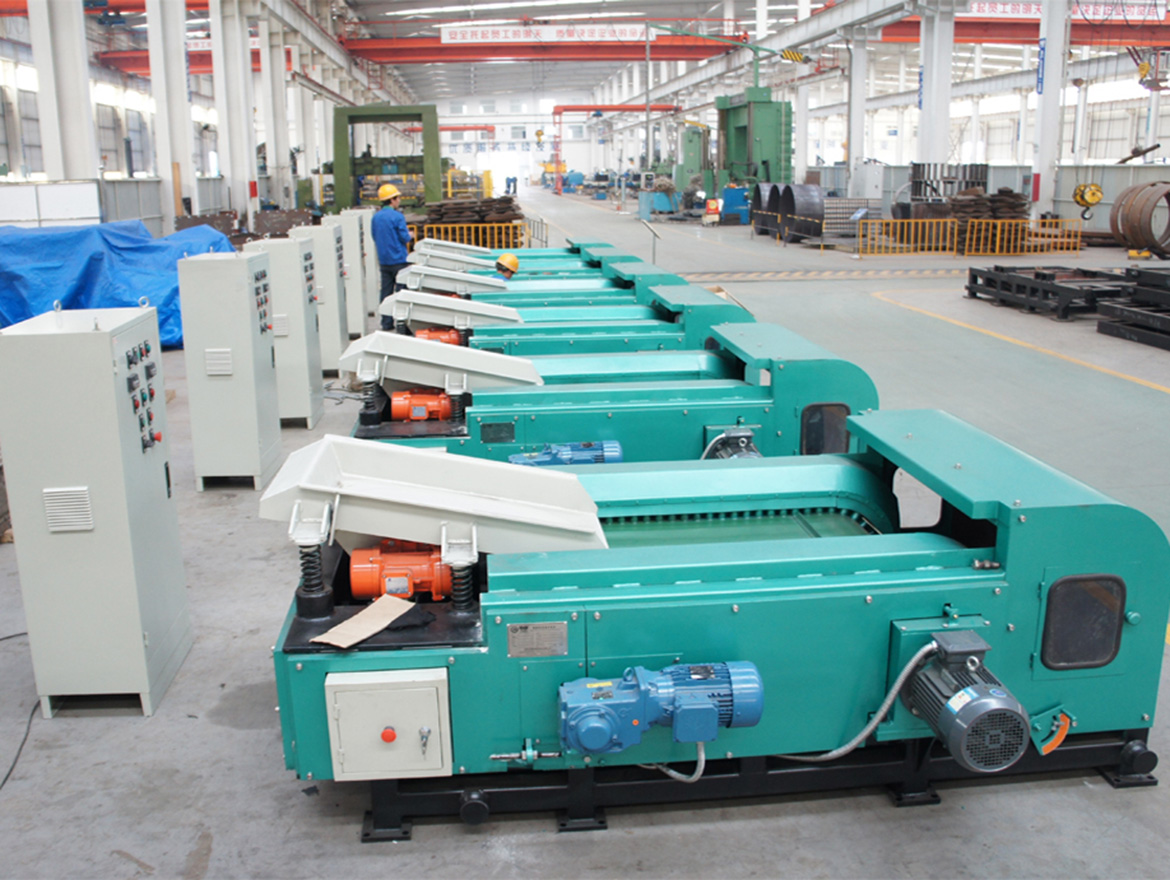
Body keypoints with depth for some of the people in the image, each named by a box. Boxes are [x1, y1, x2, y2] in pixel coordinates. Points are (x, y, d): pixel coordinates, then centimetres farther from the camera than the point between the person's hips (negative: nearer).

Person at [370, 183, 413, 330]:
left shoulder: (376, 217, 4)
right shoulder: (397, 216, -14)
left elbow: (374, 237, 13)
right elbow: (405, 238, -12)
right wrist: (410, 235, 9)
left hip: (383, 261, 6)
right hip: (399, 260, -6)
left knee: (386, 292, 9)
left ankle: (386, 323, 11)